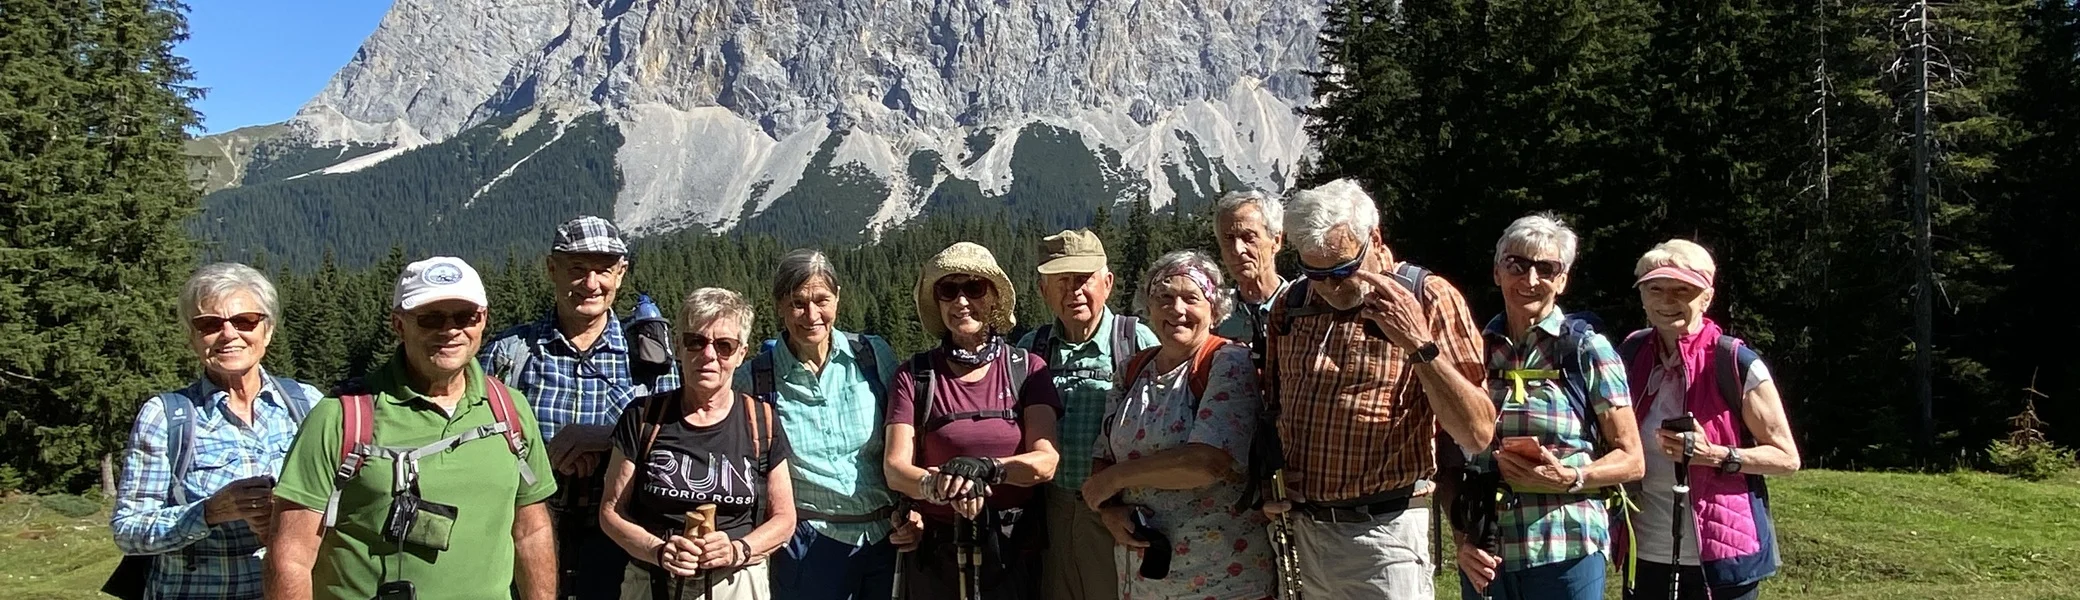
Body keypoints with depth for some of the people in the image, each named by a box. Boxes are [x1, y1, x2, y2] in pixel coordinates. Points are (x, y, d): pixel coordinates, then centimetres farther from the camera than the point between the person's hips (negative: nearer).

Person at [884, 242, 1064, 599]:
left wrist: (986, 468, -30)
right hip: (937, 553, 0)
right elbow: (895, 468, -9)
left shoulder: (1027, 369, 0)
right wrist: (939, 485, -31)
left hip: (1013, 552, 0)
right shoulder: (915, 375, -1)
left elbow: (1046, 461, -11)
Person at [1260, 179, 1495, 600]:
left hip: (1384, 535, -5)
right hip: (1305, 531, 5)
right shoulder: (1290, 305, 8)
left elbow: (1478, 434, -14)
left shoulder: (1429, 300, -7)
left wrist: (1421, 346, -24)